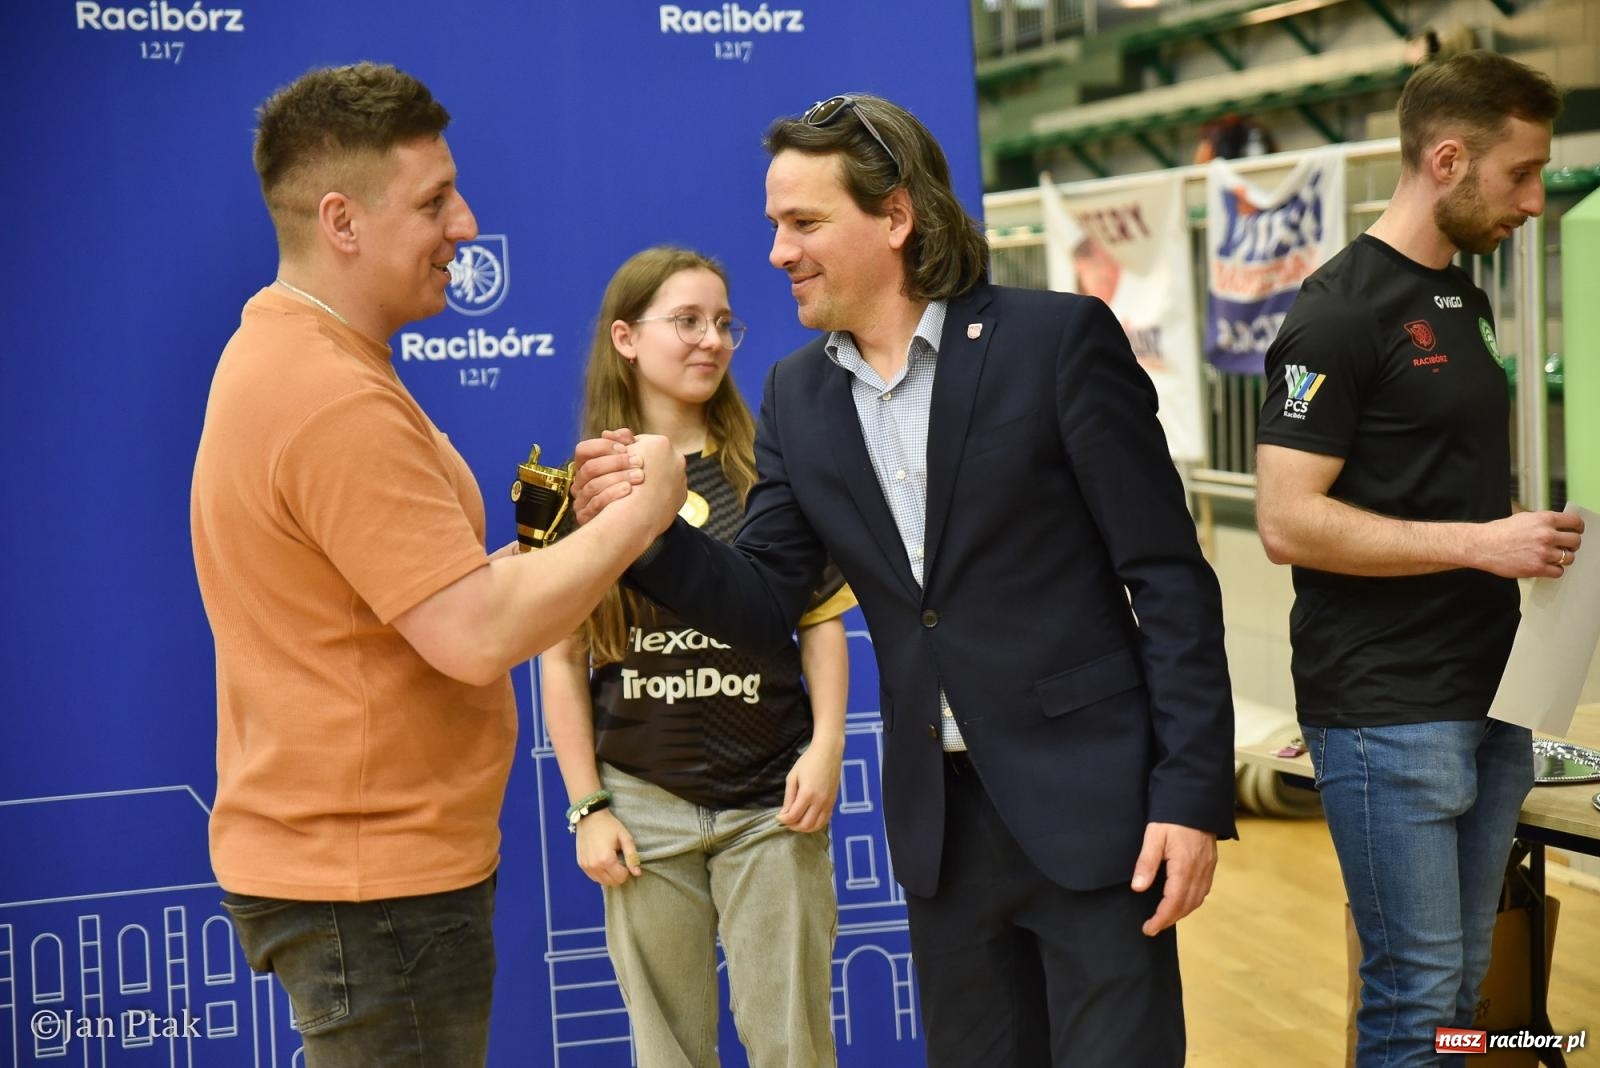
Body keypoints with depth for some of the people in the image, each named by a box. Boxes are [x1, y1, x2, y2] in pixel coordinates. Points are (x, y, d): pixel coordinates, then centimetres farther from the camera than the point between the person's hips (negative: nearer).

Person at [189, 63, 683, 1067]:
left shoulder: (279, 351, 12)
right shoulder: (336, 401, -23)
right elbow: (477, 636, -26)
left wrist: (547, 546, 7)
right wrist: (637, 514, -14)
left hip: (339, 858, 10)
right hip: (373, 879, -10)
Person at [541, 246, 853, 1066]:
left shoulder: (767, 470, 2)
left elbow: (820, 620, 5)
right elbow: (563, 660, 3)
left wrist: (826, 747, -7)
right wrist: (586, 807, 0)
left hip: (769, 801, 0)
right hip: (645, 804, 1)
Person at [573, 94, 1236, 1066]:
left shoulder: (1057, 340, -10)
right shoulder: (798, 396, 6)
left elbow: (1168, 579, -10)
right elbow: (769, 601, 6)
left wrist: (1191, 793, -14)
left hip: (1090, 802, -5)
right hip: (939, 820, 5)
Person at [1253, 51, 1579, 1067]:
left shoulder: (1465, 300, 14)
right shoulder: (1341, 313, -13)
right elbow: (1288, 521, -19)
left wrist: (1531, 538, 6)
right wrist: (1480, 543, -20)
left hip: (1487, 699, 8)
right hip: (1386, 715, -8)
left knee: (1463, 984, 13)